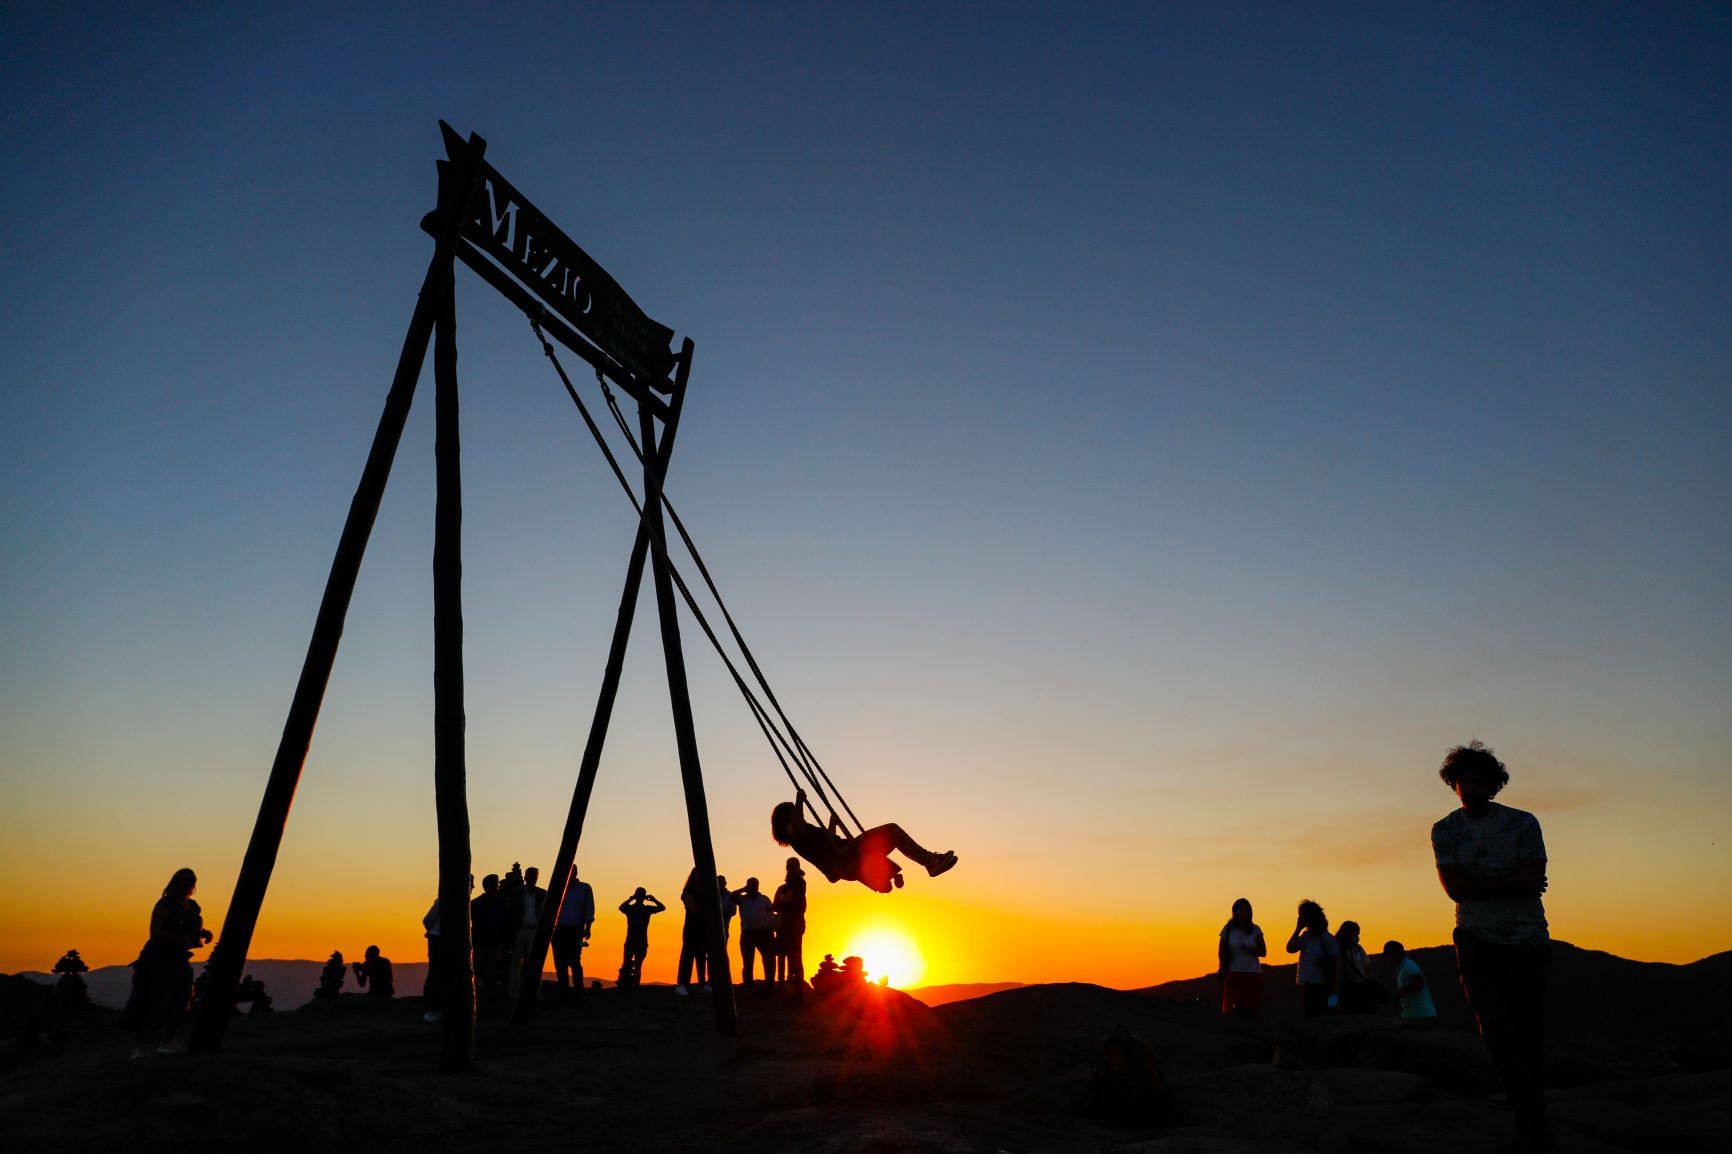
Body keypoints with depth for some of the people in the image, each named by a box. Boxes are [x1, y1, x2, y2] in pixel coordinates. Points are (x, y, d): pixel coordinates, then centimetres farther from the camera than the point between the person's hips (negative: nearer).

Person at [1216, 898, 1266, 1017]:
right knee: (1233, 1011, -7)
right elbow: (1221, 953, 6)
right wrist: (1225, 971, -5)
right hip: (1233, 974, -1)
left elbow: (1263, 952, 1)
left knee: (1252, 1011, -4)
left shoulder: (1255, 930, 5)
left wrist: (1248, 949, -16)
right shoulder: (1228, 929, 4)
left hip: (1253, 974, 1)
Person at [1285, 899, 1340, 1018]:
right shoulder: (1305, 936, 8)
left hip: (1323, 988, -7)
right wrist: (1298, 928, -6)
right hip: (1309, 987, 7)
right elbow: (1290, 949, -2)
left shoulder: (1327, 939, -11)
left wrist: (1335, 992, -16)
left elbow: (1337, 964, -11)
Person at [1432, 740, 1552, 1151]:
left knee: (1530, 1033, 2)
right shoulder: (1444, 830, 3)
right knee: (1497, 1031, -11)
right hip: (1478, 942, 0)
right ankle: (1534, 1121, -5)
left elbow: (1534, 880, -11)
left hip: (1528, 939, 0)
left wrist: (1481, 884, -10)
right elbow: (1455, 888, -8)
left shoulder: (1523, 823, 0)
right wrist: (1512, 883, -9)